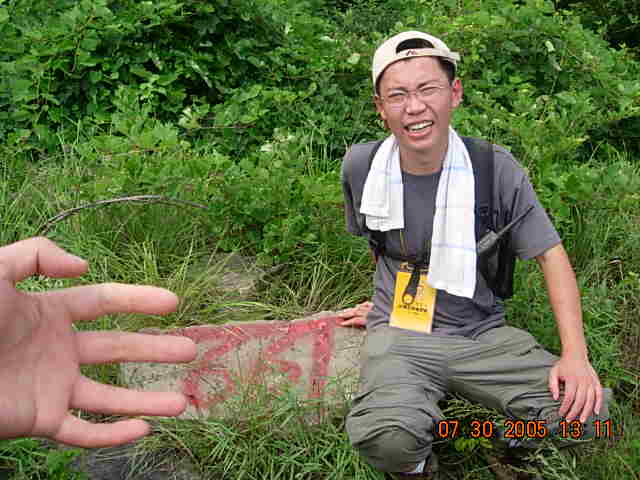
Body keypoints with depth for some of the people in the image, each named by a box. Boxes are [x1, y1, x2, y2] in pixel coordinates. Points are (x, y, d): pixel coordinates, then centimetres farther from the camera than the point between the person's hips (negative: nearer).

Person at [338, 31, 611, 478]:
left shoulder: (496, 168, -9)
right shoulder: (361, 165, -5)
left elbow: (551, 255, -3)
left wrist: (576, 353, -14)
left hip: (483, 333, 1)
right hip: (400, 336, 0)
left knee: (586, 408, -22)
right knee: (385, 437, -33)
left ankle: (520, 431, 14)